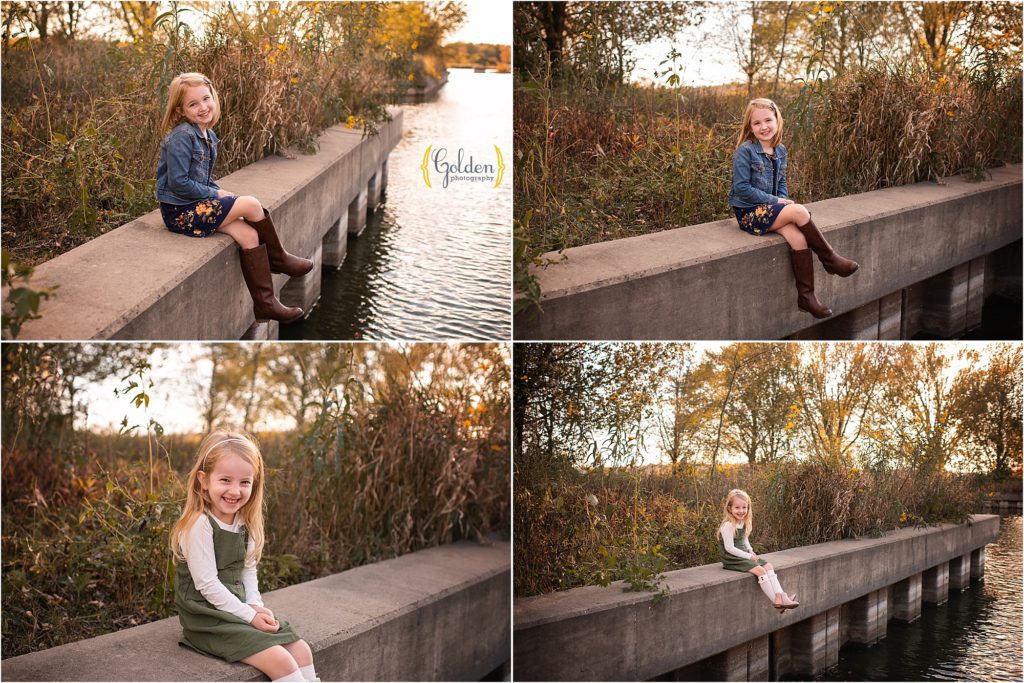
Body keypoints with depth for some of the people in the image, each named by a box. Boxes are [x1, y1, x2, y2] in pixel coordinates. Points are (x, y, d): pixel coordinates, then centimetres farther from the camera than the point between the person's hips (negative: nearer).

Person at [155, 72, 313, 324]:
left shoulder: (208, 135, 11)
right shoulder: (181, 136, -18)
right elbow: (178, 183, -22)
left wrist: (218, 193, 1)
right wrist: (216, 194, -13)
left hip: (195, 206, 9)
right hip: (179, 212, -9)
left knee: (249, 235, -9)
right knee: (251, 205, -15)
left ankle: (265, 304, -6)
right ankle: (278, 259, 6)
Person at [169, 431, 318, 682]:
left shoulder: (244, 524, 7)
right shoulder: (200, 525, -18)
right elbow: (207, 584, -20)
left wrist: (256, 605, -5)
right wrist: (249, 615, -17)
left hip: (240, 610, 8)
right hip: (208, 618, -8)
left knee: (301, 650, -2)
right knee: (280, 661, -20)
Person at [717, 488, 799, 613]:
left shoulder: (743, 523, 10)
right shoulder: (728, 526, -18)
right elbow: (729, 548, -21)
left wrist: (750, 551, 3)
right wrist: (748, 556, -17)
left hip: (744, 555, 9)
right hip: (732, 559, -9)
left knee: (768, 566, -7)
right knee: (760, 570, -23)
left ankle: (780, 597, -18)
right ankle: (776, 602, -20)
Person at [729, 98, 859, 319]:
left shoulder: (780, 150, 9)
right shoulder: (745, 151, -12)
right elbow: (741, 188, -16)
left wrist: (783, 200, -4)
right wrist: (775, 201, -16)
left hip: (769, 209, 6)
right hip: (748, 213, -6)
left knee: (797, 236, -23)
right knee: (799, 211, -26)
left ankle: (806, 296, -18)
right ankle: (830, 259, -9)